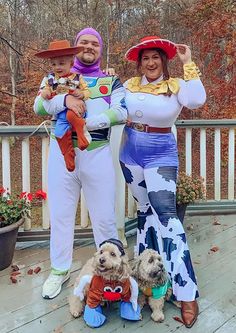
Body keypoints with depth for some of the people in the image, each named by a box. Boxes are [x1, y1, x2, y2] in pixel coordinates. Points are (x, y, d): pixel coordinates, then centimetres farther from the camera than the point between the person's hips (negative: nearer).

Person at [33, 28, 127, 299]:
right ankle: (59, 270, 25)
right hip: (61, 151, 1)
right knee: (60, 213, 9)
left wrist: (85, 122, -20)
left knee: (104, 215, 5)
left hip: (97, 153, -1)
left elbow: (121, 112, -8)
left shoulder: (111, 81, 9)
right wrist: (64, 100, -22)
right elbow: (38, 106, -2)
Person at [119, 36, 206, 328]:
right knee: (144, 208, 15)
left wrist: (188, 63, -21)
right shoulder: (129, 85, 6)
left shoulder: (175, 85, -7)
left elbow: (197, 100, -26)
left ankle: (186, 292, -6)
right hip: (131, 152, 5)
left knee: (165, 214, -12)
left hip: (161, 155, -4)